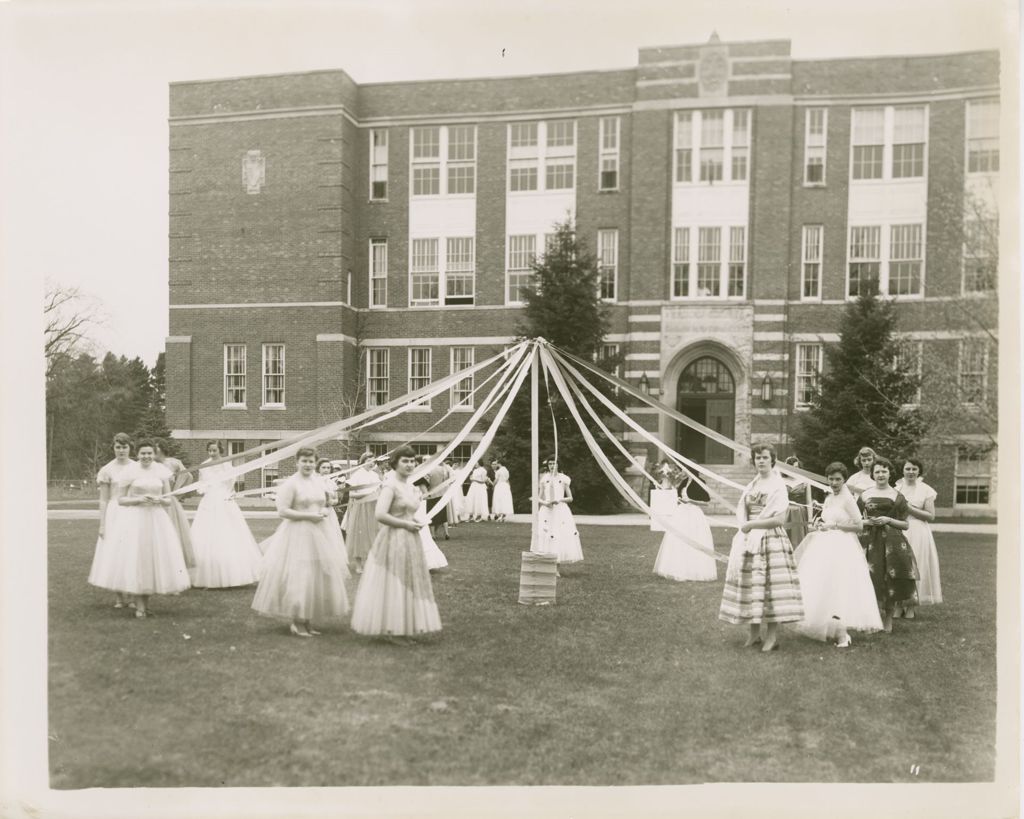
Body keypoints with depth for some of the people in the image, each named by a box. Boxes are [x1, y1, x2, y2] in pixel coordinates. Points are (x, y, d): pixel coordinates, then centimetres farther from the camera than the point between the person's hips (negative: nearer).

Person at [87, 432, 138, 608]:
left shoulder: (137, 468, 5)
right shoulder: (108, 470, -1)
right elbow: (103, 500, 1)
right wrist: (102, 524, -3)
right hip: (114, 513, -2)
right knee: (114, 552, -1)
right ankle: (118, 596, 8)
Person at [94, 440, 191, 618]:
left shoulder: (161, 473, 6)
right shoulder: (130, 472, -1)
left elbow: (168, 501, 10)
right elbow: (120, 500, 1)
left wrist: (159, 500, -10)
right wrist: (139, 499, -14)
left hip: (156, 519, 3)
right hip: (134, 518, -3)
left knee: (154, 558, 3)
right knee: (134, 556, -7)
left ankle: (146, 601, 17)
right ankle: (139, 604, 0)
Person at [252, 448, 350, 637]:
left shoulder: (319, 481, 10)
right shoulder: (291, 484, -10)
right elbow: (282, 511, -15)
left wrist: (325, 511, -1)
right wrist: (308, 516, -18)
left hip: (320, 535, 7)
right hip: (298, 534, -7)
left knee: (317, 578, 9)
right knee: (298, 578, -6)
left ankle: (308, 622, 20)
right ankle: (296, 623, 8)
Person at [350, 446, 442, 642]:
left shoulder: (410, 487, 12)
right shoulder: (391, 485, -14)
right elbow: (380, 515, -24)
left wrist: (416, 522, 6)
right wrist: (406, 524, -18)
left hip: (410, 540, 9)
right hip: (394, 540, -9)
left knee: (409, 582, 14)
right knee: (392, 583, -1)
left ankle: (405, 628, 26)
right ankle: (391, 630, 10)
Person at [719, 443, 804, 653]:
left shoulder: (778, 485, -6)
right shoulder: (751, 485, 14)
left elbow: (779, 519, -14)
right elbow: (740, 512, 14)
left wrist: (752, 524, -10)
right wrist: (744, 524, -6)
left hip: (771, 541, -6)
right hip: (749, 541, 6)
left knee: (770, 583, -6)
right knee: (750, 584, 7)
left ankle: (772, 635, 2)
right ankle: (754, 633, 17)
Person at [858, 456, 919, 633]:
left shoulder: (897, 497, 6)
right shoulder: (864, 495, 9)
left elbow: (905, 525, 6)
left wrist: (888, 520, -9)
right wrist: (868, 522, -5)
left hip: (892, 542, -1)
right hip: (870, 541, 1)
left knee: (891, 579, -5)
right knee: (872, 578, -5)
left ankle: (888, 619, 10)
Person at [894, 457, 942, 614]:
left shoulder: (926, 490, 3)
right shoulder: (896, 488, 7)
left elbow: (931, 516, -3)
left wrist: (911, 509, -11)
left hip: (918, 533, -1)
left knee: (915, 565, -1)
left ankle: (910, 607, 9)